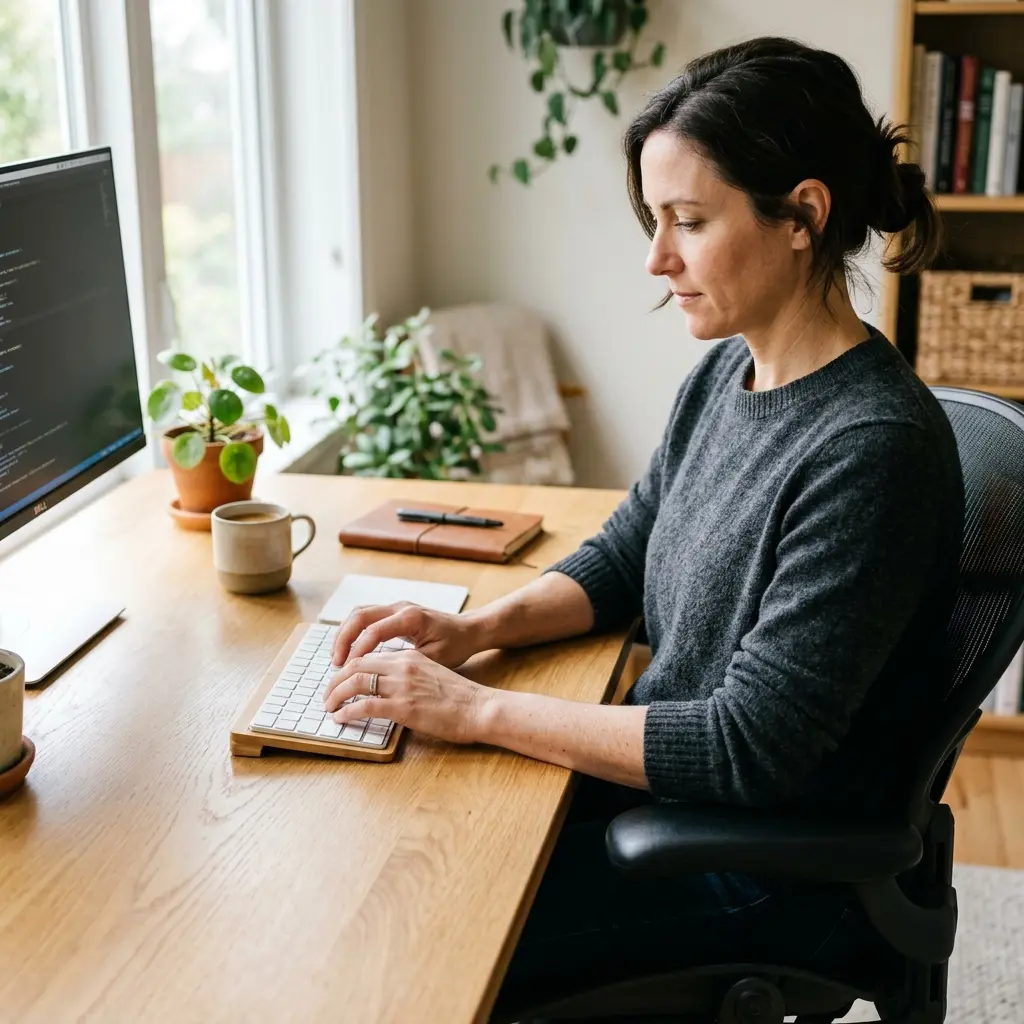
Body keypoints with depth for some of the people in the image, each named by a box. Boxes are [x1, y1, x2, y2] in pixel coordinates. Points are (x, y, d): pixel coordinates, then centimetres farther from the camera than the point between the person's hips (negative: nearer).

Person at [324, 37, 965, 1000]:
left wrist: (479, 709, -24)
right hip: (664, 775, 8)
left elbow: (754, 748, -27)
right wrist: (475, 628, -7)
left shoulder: (873, 449, -27)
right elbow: (621, 557, 11)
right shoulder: (725, 374, 0)